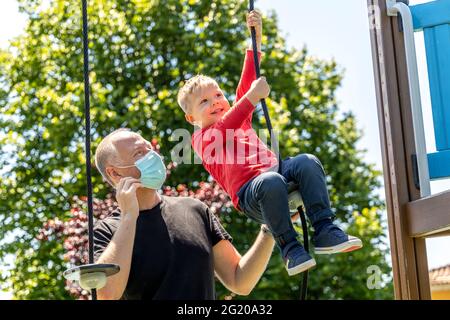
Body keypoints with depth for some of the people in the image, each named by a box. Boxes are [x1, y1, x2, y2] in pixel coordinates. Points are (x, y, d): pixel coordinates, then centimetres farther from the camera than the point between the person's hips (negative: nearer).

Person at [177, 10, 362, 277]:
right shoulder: (202, 138, 12)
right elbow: (222, 131, -11)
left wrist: (256, 37, 16)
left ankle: (325, 231, -27)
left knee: (307, 162, -25)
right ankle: (289, 247, -28)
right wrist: (252, 98, -21)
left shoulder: (238, 117, 32)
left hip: (275, 168, 6)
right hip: (248, 190, -6)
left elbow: (246, 83, 24)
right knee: (272, 182, -40)